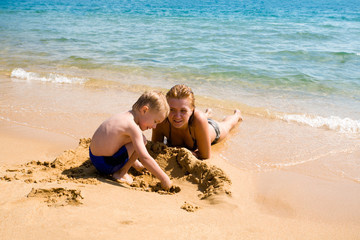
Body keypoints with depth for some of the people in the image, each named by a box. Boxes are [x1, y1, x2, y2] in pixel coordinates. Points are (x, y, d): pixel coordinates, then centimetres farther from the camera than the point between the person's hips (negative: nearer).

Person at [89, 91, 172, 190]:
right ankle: (121, 173, -3)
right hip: (106, 165, -10)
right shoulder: (132, 127, -22)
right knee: (142, 140, -14)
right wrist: (164, 178, -21)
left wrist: (135, 162, 32)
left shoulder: (124, 116, 7)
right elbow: (144, 158, -26)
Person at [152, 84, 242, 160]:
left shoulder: (199, 119, -51)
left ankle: (237, 114, 68)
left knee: (226, 125, 35)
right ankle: (207, 113, 71)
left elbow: (206, 156, -40)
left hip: (213, 129, -2)